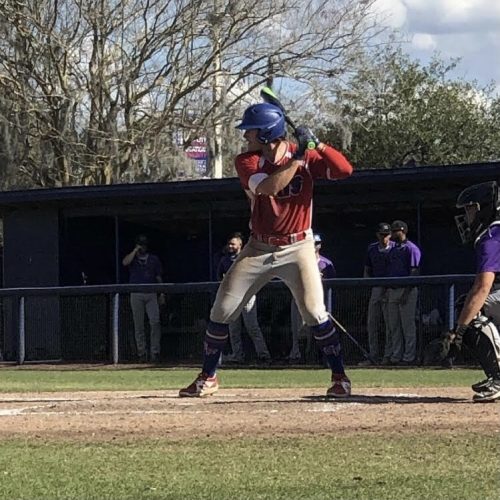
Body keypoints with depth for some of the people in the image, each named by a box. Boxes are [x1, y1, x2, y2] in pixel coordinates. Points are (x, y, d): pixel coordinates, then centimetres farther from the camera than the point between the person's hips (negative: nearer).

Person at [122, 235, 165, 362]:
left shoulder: (154, 259, 16)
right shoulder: (132, 258, 12)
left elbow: (159, 278, 14)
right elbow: (125, 262, -14)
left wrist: (162, 294, 6)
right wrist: (135, 251, -7)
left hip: (151, 294, 0)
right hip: (136, 295, 0)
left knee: (155, 322, -12)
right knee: (138, 326, 0)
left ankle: (155, 351, -9)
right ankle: (141, 353, 5)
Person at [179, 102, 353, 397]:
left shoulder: (307, 157, -7)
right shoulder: (247, 161, -7)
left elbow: (345, 170, -19)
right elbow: (269, 187, -25)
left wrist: (317, 144, -28)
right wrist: (297, 158, -28)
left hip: (298, 248, -2)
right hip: (259, 249, 2)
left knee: (315, 313, -15)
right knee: (222, 310, 2)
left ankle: (340, 377, -1)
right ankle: (208, 378, 16)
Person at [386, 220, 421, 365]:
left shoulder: (411, 248, -7)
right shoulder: (393, 249, 18)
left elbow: (414, 272, -14)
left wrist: (406, 292, -20)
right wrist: (388, 291, 13)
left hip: (406, 291, -9)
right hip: (392, 290, 9)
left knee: (408, 325, -6)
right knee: (394, 326, 9)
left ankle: (409, 357, -4)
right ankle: (396, 356, 14)